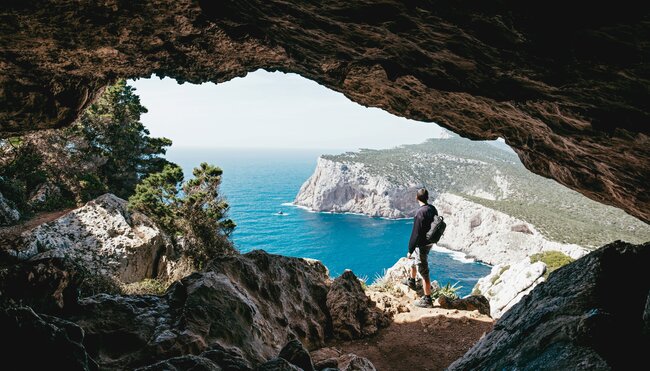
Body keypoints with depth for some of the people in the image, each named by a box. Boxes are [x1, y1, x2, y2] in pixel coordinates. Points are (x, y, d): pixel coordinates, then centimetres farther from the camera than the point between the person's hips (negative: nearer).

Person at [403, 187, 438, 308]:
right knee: (413, 259, 31)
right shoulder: (433, 209, 1)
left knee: (424, 272, -1)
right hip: (430, 243, 9)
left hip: (422, 245, -9)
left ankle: (427, 300, 8)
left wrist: (410, 250, -17)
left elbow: (415, 234, -24)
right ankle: (411, 281, 51)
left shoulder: (420, 213, -26)